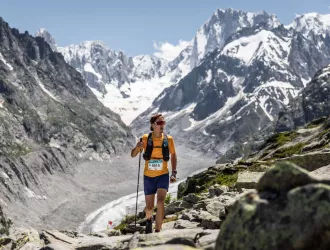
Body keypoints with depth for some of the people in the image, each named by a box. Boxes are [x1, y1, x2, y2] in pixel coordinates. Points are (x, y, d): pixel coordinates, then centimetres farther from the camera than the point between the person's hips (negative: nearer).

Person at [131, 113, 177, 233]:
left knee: (160, 202, -22)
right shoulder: (145, 138, -8)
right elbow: (133, 155, -2)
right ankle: (149, 219, 47)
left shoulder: (168, 139, -7)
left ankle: (157, 231, -14)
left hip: (163, 176, -1)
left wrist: (174, 173, 0)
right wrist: (137, 147, -23)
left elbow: (173, 156, 8)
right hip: (149, 177, 1)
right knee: (149, 208, 11)